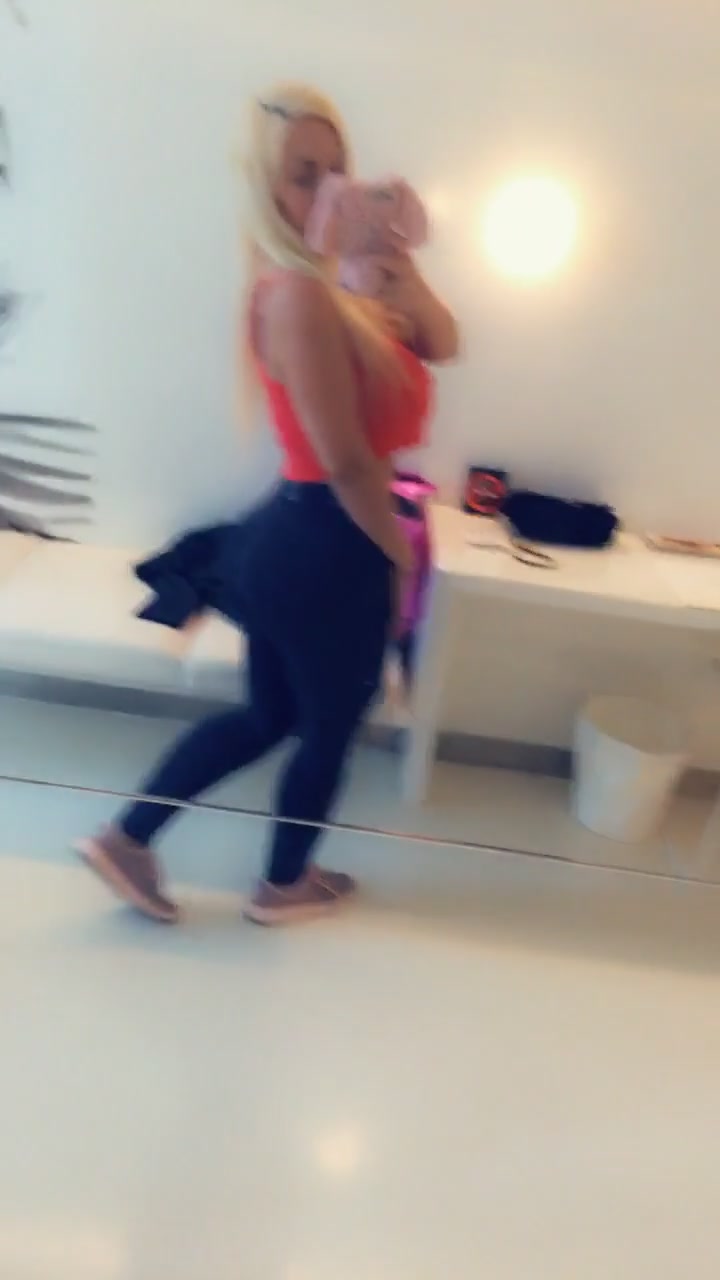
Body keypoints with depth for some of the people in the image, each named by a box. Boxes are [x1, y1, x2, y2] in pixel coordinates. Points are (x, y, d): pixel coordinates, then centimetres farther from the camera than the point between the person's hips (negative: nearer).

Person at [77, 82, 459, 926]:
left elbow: (440, 344, 8)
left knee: (268, 717, 24)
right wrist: (399, 555, -9)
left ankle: (128, 838, 33)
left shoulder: (330, 280, 11)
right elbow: (347, 461, -23)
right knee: (329, 728, 15)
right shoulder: (301, 294, -21)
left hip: (285, 536, 10)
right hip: (328, 552, -9)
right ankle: (285, 886, 39)